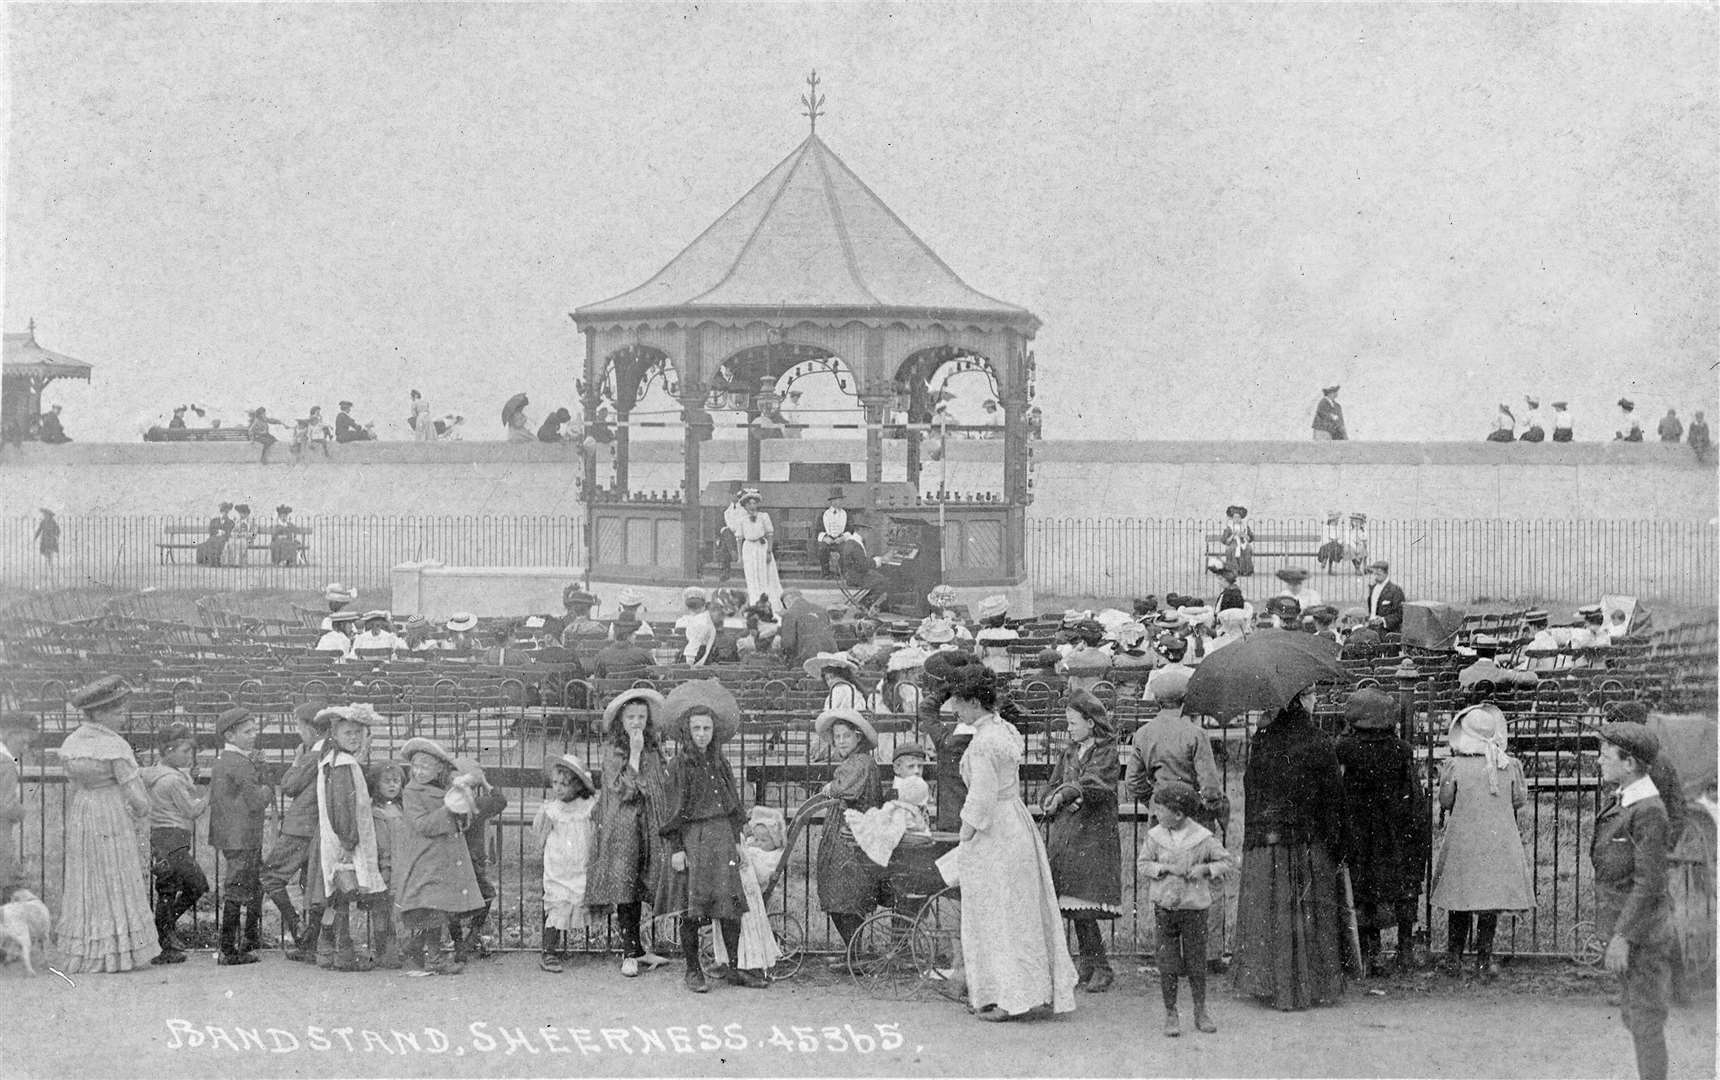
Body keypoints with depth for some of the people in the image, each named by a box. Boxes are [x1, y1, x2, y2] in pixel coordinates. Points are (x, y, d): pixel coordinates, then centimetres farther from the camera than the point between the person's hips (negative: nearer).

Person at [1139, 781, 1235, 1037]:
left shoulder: (1203, 837, -5)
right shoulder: (1155, 836, 0)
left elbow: (1228, 861, 2)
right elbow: (1142, 863, 3)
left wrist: (1205, 869, -14)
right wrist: (1164, 868, -13)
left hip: (1195, 907, -1)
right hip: (1164, 906, 1)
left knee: (1196, 963, 5)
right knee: (1167, 964, 0)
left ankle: (1200, 1013, 19)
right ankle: (1171, 1015, 10)